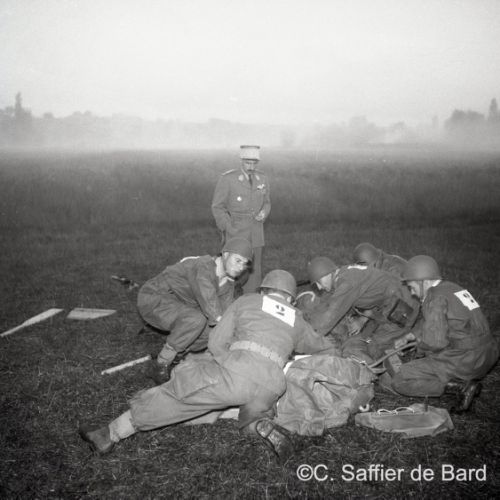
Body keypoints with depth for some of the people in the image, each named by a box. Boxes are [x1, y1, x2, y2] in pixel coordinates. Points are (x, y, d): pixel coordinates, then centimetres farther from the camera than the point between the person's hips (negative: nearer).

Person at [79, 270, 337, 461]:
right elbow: (324, 348, 46)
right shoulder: (297, 321, 28)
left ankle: (111, 434, 12)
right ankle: (262, 425, 0)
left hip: (237, 371, -3)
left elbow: (216, 343, 14)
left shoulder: (246, 300, 21)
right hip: (270, 389, 3)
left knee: (181, 391, 9)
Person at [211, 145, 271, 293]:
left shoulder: (262, 179, 2)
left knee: (254, 271, 5)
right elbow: (218, 207, -9)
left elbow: (266, 203, 15)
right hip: (234, 230, -4)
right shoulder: (227, 179, -13)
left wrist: (263, 213, -9)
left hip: (255, 231, 5)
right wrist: (230, 230, -18)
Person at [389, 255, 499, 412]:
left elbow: (434, 341, -21)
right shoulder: (451, 288, 14)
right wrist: (408, 336, 19)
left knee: (400, 382, -5)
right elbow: (430, 321, 27)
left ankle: (460, 386, -11)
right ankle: (467, 381, 10)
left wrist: (420, 346, -1)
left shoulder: (435, 298, -14)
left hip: (464, 362, -9)